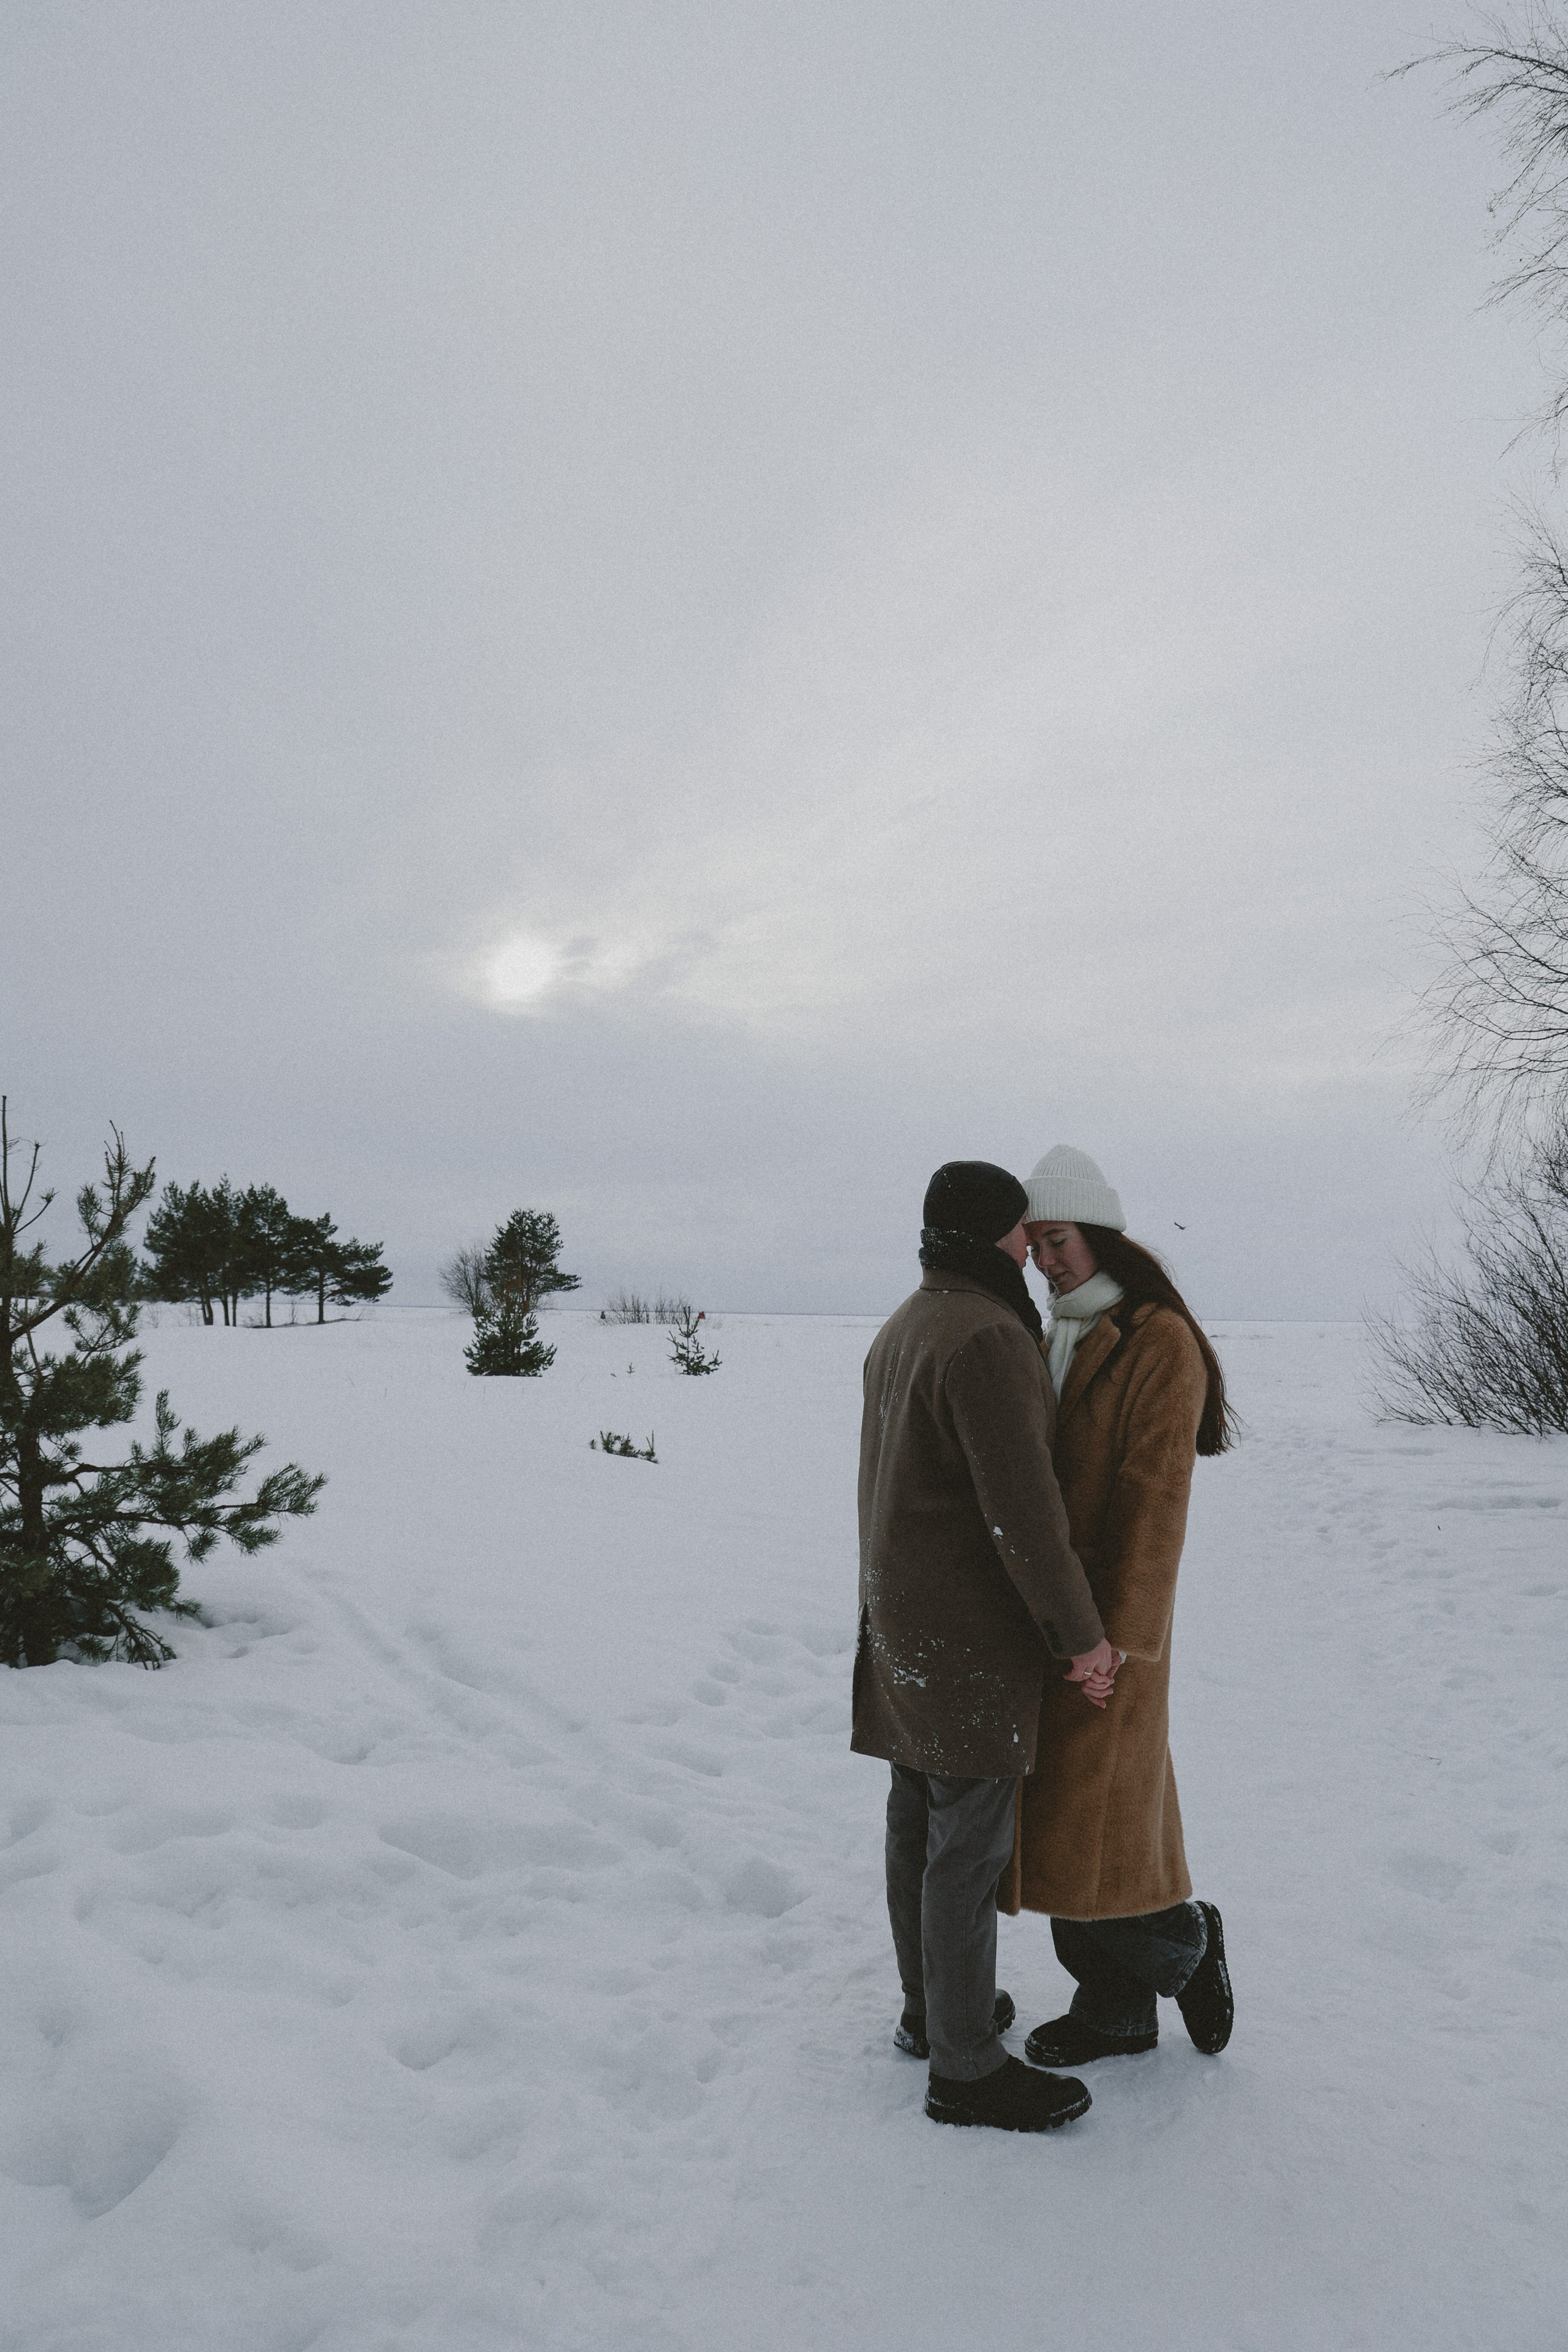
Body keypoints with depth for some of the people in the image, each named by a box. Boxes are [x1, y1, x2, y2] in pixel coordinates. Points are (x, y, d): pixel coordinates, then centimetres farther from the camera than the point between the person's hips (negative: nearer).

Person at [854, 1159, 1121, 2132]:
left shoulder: (902, 1331, 10)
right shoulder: (988, 1339, -22)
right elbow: (1024, 1510, -25)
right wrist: (1083, 1636, -17)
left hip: (901, 1615, 10)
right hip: (971, 1633, -10)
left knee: (921, 1822, 19)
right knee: (971, 1843, 1)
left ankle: (931, 2006, 34)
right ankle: (966, 2068, 13)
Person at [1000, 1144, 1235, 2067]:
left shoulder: (1159, 1342, -14)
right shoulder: (1059, 1341, 11)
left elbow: (1155, 1500, -18)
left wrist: (1119, 1640, -19)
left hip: (1108, 1619, -8)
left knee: (1091, 1812, -1)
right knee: (1064, 1809, 13)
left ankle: (1185, 1938, 26)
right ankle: (1118, 2012, 27)